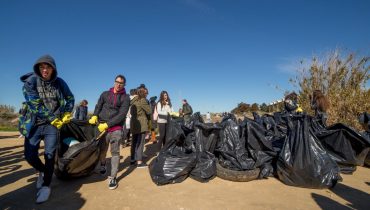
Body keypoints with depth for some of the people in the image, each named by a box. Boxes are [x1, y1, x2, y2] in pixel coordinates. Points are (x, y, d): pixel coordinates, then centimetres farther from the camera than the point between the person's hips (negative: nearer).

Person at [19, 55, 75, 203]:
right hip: (34, 124, 0)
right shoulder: (30, 81, -8)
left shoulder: (59, 83, -1)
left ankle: (46, 185, 16)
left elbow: (70, 98, 12)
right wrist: (54, 119, -14)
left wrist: (67, 114, 2)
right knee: (30, 155, 3)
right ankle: (42, 171, 35)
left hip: (53, 124, 0)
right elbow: (35, 105, -15)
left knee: (50, 155, 0)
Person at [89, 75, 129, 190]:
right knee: (102, 149, 15)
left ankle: (113, 177, 7)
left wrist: (107, 124, -15)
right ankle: (102, 166, 43)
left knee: (115, 152, -2)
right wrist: (95, 116, -14)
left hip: (116, 128, -3)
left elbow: (122, 114, -8)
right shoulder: (105, 94, 11)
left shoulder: (125, 97, 0)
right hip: (102, 126, 3)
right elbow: (98, 106, 8)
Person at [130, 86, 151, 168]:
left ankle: (133, 159, 24)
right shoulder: (142, 100, -13)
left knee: (134, 142, 15)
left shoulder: (134, 100, 12)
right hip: (141, 124, -8)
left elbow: (131, 112, 21)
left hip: (134, 123, 8)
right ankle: (139, 162, -1)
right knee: (140, 143, -4)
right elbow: (149, 111, -9)